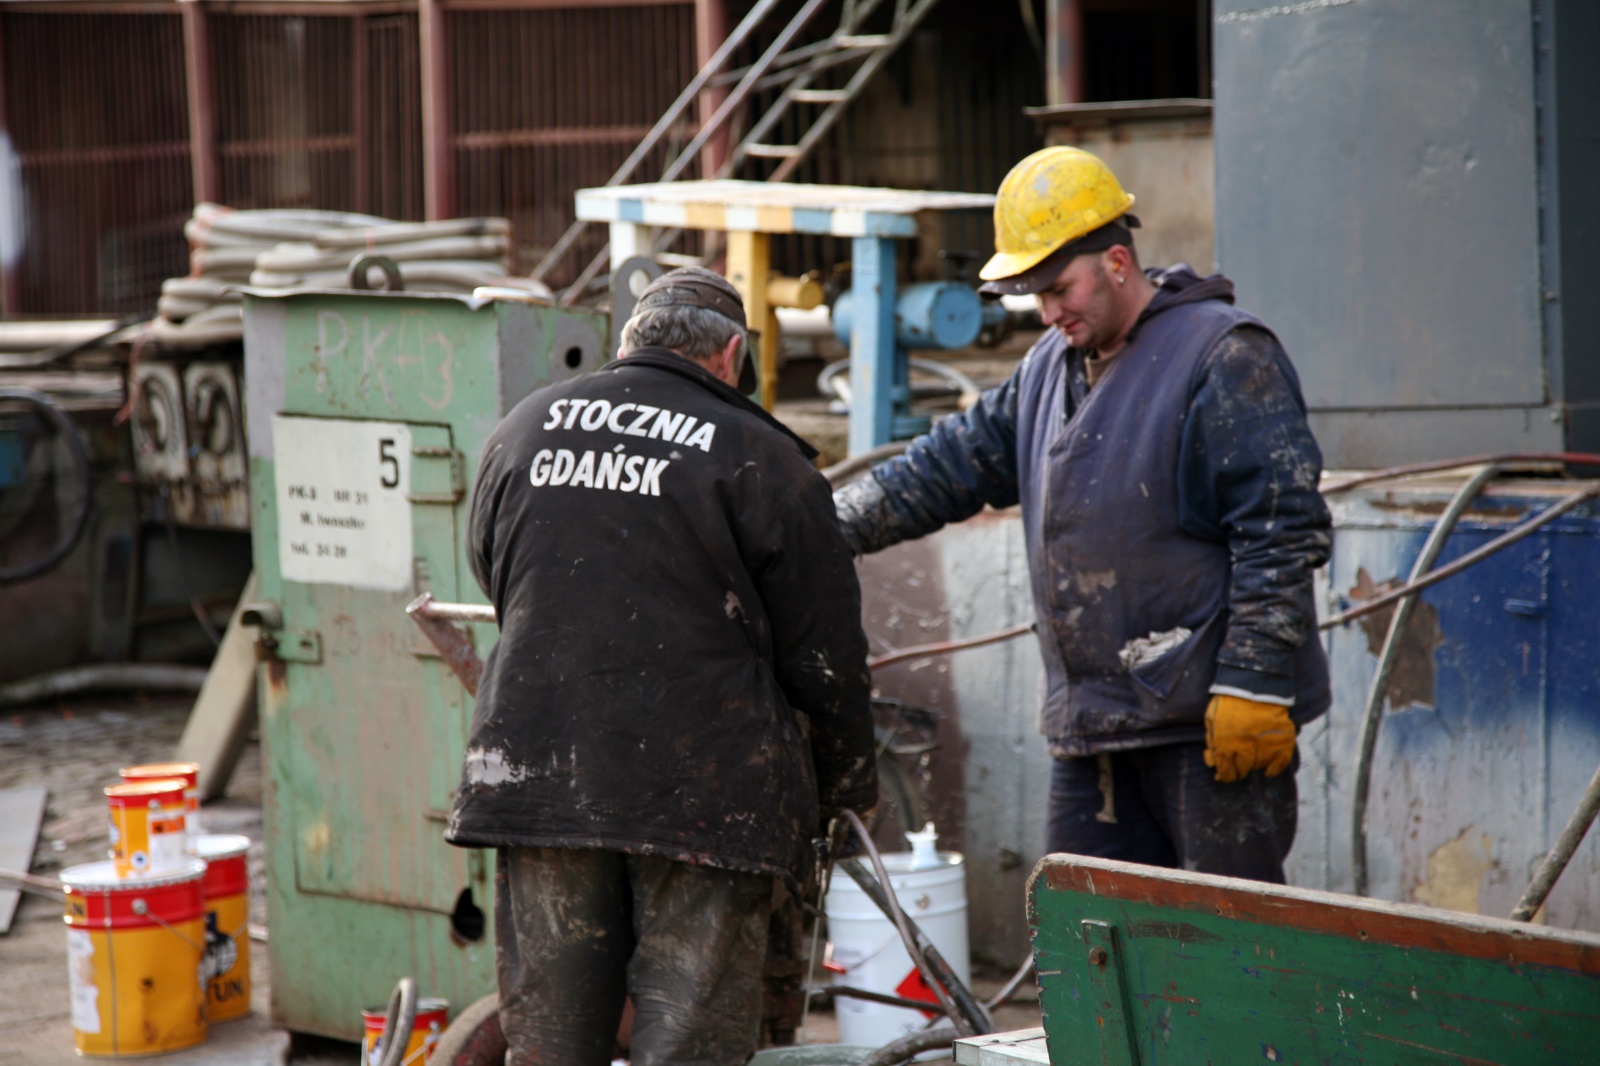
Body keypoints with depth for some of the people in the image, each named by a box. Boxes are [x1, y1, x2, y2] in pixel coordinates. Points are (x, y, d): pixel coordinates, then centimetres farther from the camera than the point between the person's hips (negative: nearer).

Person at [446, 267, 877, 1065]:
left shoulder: (522, 430, 12)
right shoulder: (760, 458, -3)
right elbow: (824, 648, 0)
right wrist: (850, 785, 14)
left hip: (536, 767, 4)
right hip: (703, 783, -4)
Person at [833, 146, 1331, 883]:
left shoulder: (1225, 358, -10)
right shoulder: (1051, 367, 16)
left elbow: (1282, 531, -15)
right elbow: (957, 462, 23)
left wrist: (1254, 685, -18)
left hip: (1210, 718, -8)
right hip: (1092, 718, 8)